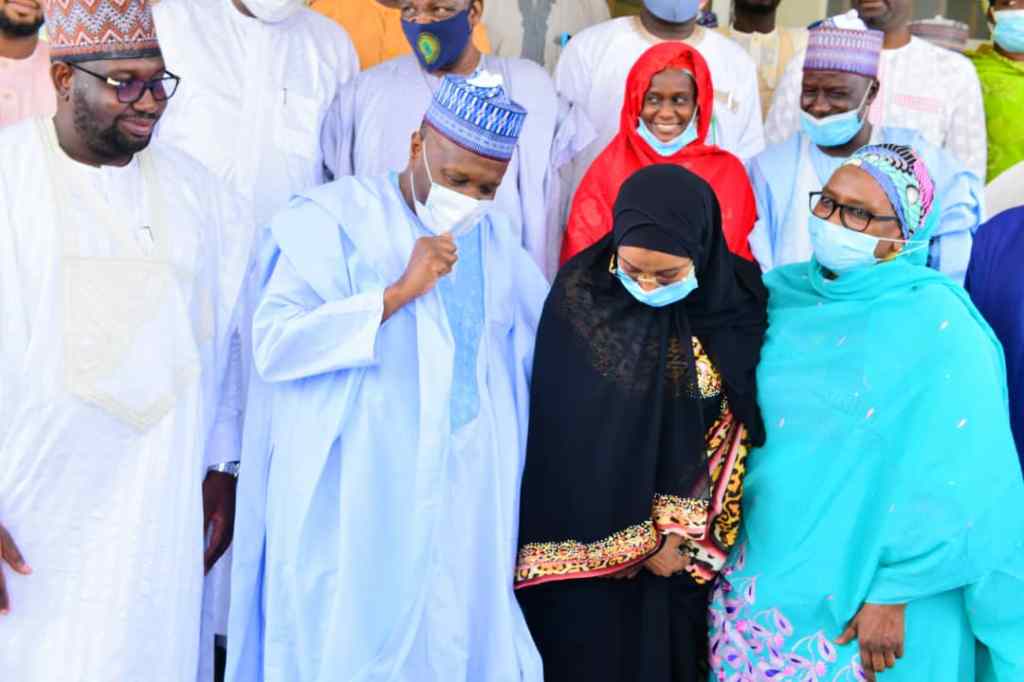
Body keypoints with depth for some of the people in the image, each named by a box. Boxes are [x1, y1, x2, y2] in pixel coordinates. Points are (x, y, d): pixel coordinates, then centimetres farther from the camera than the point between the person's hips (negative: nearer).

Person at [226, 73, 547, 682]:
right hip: (352, 508, -5)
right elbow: (274, 343, -17)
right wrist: (398, 292, -19)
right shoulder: (337, 218, -6)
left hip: (466, 511, 5)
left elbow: (549, 348, 24)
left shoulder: (497, 237, 11)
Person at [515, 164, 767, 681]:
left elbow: (736, 432, -1)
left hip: (689, 549, 2)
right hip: (588, 541, -2)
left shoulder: (738, 301, -9)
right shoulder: (581, 296, -14)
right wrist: (635, 539, -10)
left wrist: (680, 529, -7)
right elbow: (568, 442, -10)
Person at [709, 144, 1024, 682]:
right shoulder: (783, 294, 1)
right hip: (758, 573, 5)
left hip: (855, 594, -5)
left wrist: (893, 594, -15)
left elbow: (954, 487, -16)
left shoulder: (937, 325, -15)